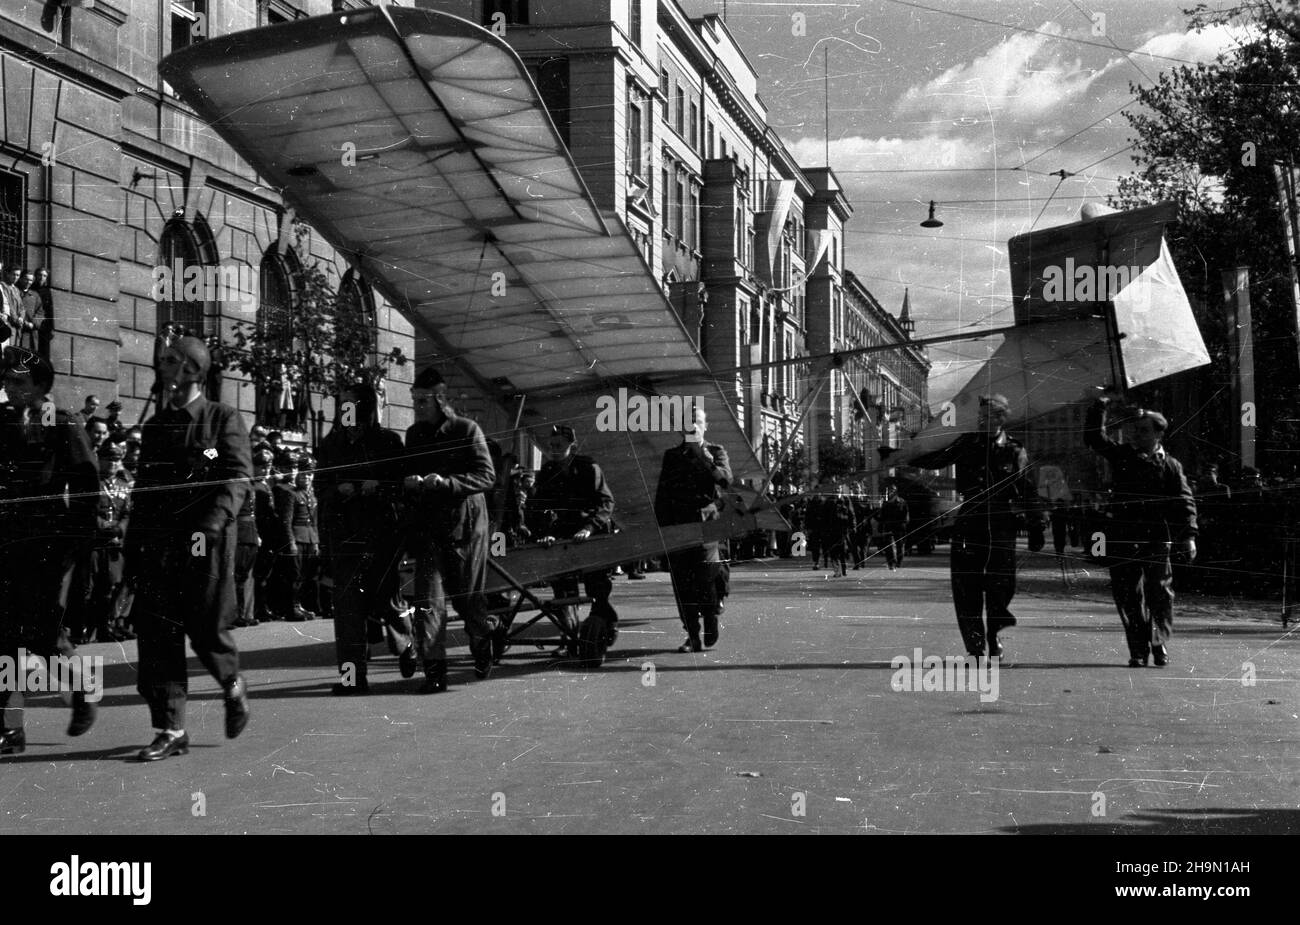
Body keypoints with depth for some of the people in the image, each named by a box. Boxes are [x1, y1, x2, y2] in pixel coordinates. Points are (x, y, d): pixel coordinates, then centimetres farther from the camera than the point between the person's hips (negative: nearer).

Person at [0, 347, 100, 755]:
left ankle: (82, 687, 22)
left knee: (41, 631, -6)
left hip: (50, 545, -4)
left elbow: (87, 487, -2)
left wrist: (76, 540, -6)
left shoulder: (65, 427, -1)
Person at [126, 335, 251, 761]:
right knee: (156, 633, -2)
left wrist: (210, 525, -23)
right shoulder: (154, 426, 16)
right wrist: (133, 546, 13)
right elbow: (143, 489, 19)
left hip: (208, 541, -5)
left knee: (206, 629, -3)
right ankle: (170, 730, 4)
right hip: (158, 545, 5)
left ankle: (233, 686, 28)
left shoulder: (224, 419, 1)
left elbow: (238, 479, -10)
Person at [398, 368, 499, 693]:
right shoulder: (413, 435, 11)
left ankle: (483, 641, 35)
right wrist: (408, 482, -6)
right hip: (426, 525, 4)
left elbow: (486, 476, -12)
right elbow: (405, 476, 18)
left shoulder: (467, 430, -5)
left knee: (466, 596, 6)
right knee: (428, 599, -6)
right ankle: (434, 670, -4)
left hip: (464, 523, -4)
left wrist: (445, 482, -24)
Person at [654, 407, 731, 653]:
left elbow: (726, 478, -6)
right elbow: (662, 494, 14)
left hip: (706, 521, -2)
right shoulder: (671, 455, 17)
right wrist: (661, 528, 6)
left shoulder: (715, 452, 12)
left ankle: (711, 629, 7)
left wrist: (702, 460, -13)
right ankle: (692, 636, 3)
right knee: (682, 584, -1)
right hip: (678, 525, 2)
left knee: (706, 580, -10)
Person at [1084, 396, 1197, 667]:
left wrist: (1188, 536, -6)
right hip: (1123, 539, 1)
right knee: (1128, 595, 2)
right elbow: (1093, 438, 6)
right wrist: (1100, 407, -5)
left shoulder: (1170, 466, 6)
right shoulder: (1121, 455, 10)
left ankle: (1159, 644, 17)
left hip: (1157, 538, -1)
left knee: (1160, 593, 1)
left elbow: (1185, 502, 3)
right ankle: (1138, 650, 10)